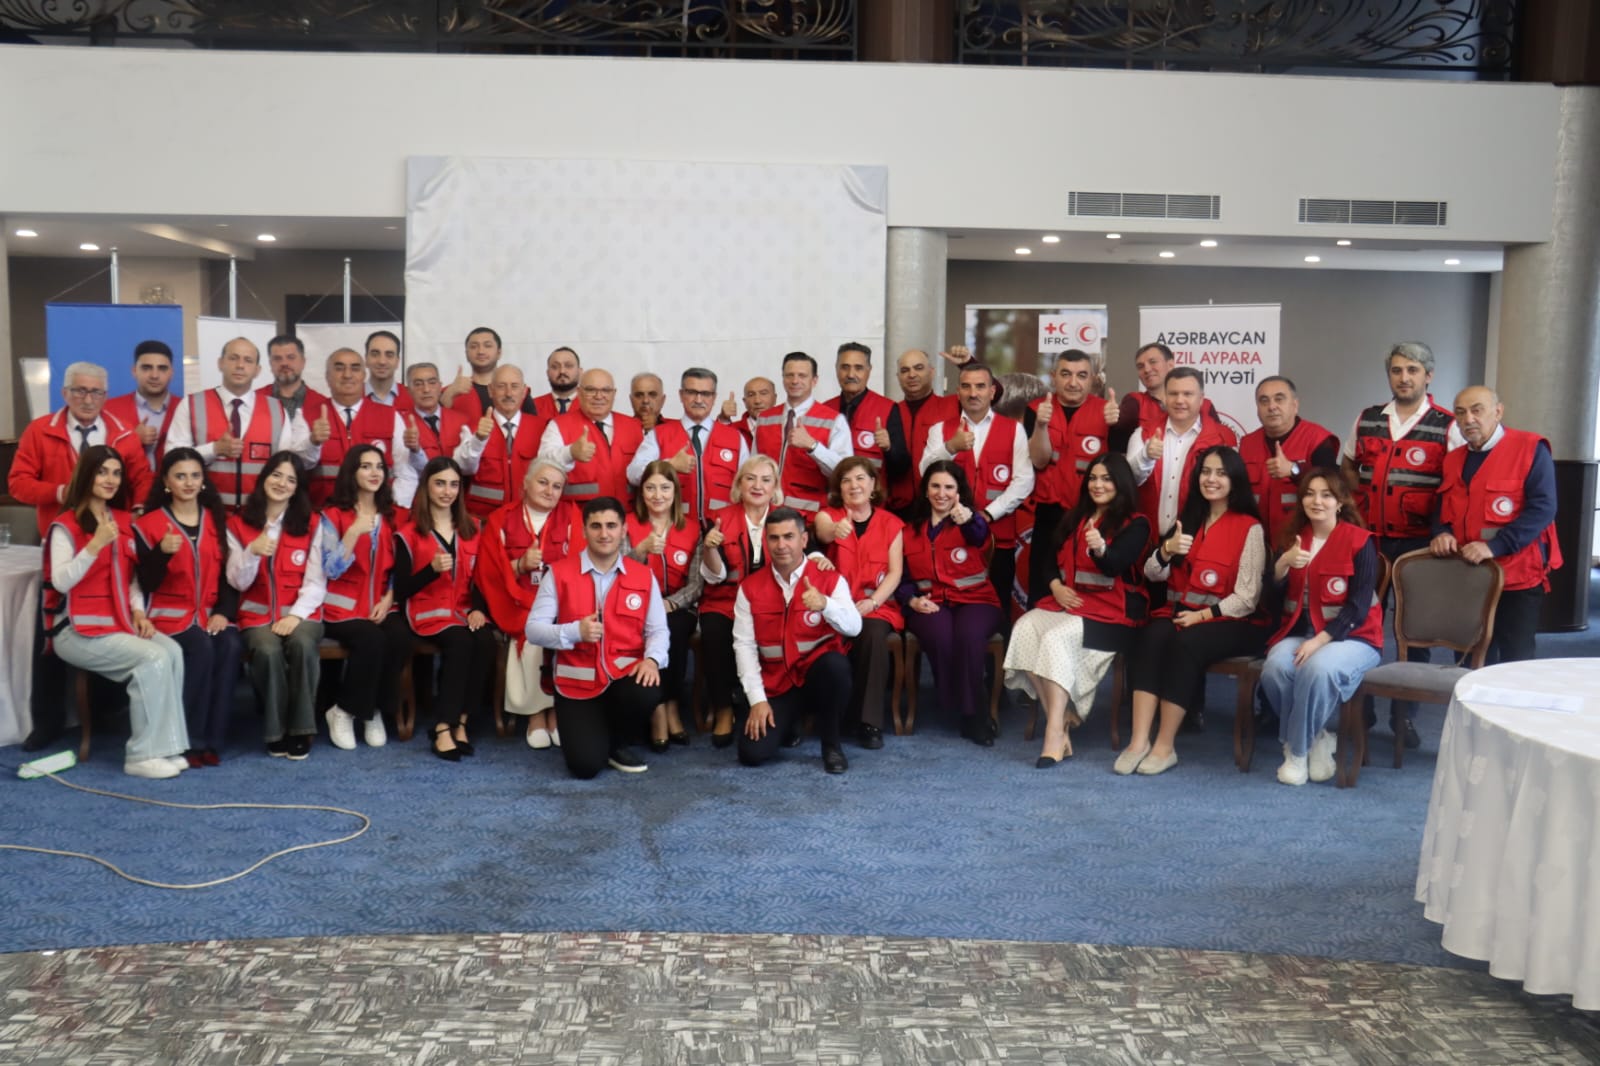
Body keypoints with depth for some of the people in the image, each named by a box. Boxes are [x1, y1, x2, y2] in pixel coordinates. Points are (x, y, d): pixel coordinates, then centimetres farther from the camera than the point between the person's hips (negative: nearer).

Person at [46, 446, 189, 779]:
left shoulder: (124, 521, 15)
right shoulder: (66, 525, -5)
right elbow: (61, 581, -16)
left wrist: (138, 611, 0)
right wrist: (95, 545, -26)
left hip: (122, 622, 6)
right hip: (80, 629, -6)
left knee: (172, 651, -23)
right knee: (153, 659, -27)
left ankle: (167, 745, -17)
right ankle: (143, 754, -18)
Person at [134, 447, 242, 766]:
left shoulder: (217, 521, 13)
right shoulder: (148, 524, 2)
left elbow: (229, 574, 9)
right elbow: (147, 584, -5)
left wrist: (224, 612, -7)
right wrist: (162, 553, -24)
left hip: (211, 613, 3)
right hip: (170, 613, -3)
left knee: (231, 645, -30)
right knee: (201, 646, -33)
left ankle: (213, 740, -22)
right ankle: (189, 740, -22)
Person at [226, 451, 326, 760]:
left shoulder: (311, 526, 7)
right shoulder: (238, 524, 8)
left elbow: (316, 581, 0)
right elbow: (238, 583, 1)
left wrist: (296, 614, -16)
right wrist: (253, 552, -18)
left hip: (301, 613, 0)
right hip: (258, 614, 0)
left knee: (302, 645, -34)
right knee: (268, 651, -33)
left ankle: (301, 729, -21)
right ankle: (276, 731, -16)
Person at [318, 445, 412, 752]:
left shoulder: (392, 516, 12)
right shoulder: (333, 515, -1)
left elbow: (398, 568, 12)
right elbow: (331, 570, -11)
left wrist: (388, 599, -6)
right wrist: (353, 533, -22)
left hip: (382, 605, 3)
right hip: (343, 606, -3)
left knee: (400, 640, -29)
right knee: (372, 640, -33)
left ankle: (376, 711, -9)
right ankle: (344, 711, -11)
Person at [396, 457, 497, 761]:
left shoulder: (472, 528, 13)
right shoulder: (409, 533, 0)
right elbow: (401, 590, -6)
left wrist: (479, 609, -10)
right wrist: (432, 569, -22)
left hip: (465, 611, 3)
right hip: (427, 611, -3)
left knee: (485, 642, -30)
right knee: (460, 642, -34)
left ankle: (459, 723, -19)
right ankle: (443, 730, -27)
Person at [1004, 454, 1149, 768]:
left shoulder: (1135, 524, -1)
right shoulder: (1074, 518, 19)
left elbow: (1115, 565, -17)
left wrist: (1100, 550, -40)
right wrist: (1056, 586, -3)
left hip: (1111, 608, -6)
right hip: (1068, 600, 6)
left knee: (1056, 639, -32)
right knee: (1025, 628, -25)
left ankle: (1056, 733, -32)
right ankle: (1062, 721, -24)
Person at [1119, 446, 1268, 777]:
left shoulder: (1249, 527, -3)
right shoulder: (1187, 519, 14)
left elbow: (1247, 598, -8)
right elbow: (1152, 575, 6)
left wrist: (1203, 615, -18)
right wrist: (1167, 549, -14)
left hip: (1230, 621, -4)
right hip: (1179, 612, 4)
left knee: (1185, 643, -34)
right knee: (1149, 639, -28)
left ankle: (1165, 746, -26)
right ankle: (1139, 740, -32)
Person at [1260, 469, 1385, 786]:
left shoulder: (1360, 542, -6)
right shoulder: (1292, 537, 8)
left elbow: (1358, 607, -12)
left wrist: (1320, 640, -22)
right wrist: (1283, 563, -20)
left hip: (1351, 636, -4)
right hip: (1299, 632, 4)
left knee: (1319, 668, -35)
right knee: (1275, 668, -29)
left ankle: (1297, 749, -13)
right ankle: (1320, 735, -5)